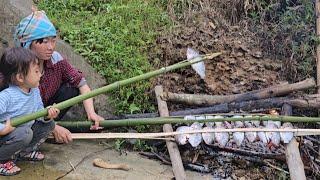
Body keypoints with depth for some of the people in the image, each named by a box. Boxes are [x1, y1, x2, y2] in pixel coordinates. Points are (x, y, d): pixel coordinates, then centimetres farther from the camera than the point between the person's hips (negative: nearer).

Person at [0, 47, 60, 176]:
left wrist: (47, 115, -16)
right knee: (25, 133, -35)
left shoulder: (35, 91, -4)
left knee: (49, 124, -1)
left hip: (25, 131, 8)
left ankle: (25, 152, 13)